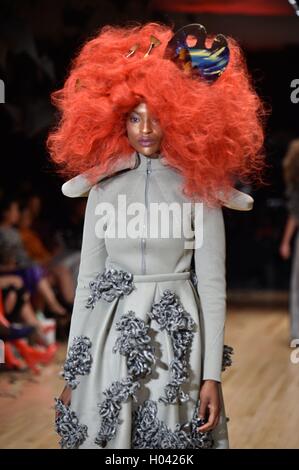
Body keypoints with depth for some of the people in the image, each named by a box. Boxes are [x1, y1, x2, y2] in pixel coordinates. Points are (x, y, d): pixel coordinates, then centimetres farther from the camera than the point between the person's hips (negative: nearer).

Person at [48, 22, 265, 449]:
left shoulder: (200, 187, -1)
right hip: (111, 340, 2)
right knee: (103, 437, 6)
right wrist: (73, 370, 6)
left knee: (172, 443, 2)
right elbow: (88, 278, 8)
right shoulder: (103, 186, 5)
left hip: (176, 342, -2)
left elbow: (212, 283, -2)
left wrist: (212, 375, -7)